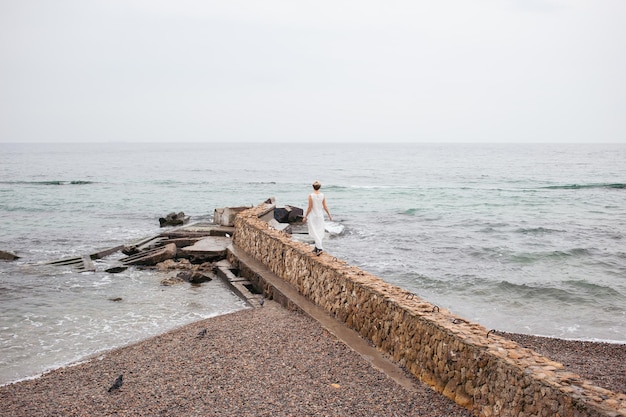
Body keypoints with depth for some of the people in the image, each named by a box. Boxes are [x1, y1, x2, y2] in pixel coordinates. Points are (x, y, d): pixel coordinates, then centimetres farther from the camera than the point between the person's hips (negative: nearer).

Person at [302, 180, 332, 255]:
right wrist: (329, 215, 12)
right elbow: (325, 207, 0)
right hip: (320, 216, 4)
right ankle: (316, 248, 20)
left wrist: (305, 216, -3)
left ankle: (320, 248, -15)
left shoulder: (311, 196, -15)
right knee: (319, 232, 13)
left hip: (312, 216, -4)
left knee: (314, 233, -1)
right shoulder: (322, 195, -4)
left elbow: (310, 207, -13)